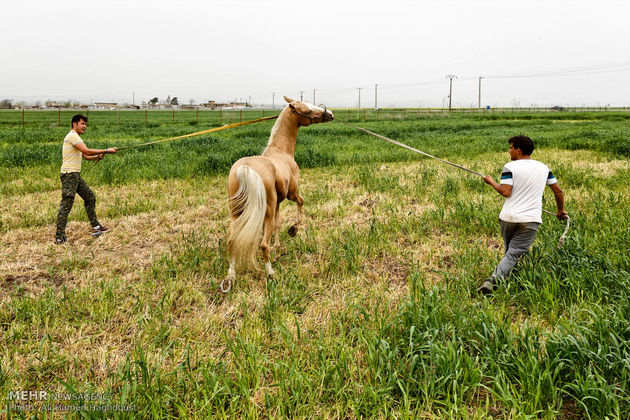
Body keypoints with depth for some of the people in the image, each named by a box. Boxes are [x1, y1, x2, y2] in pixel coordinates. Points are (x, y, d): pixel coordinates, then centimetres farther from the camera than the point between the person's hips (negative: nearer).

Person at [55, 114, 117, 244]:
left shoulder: (76, 137, 20)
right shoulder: (72, 136, -12)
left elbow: (86, 156, 19)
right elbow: (87, 151, -22)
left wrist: (98, 157, 0)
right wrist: (106, 151, -17)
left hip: (76, 175, 10)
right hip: (69, 175, -10)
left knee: (90, 197, 15)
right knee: (66, 204, -10)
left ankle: (95, 227, 24)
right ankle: (59, 237, -7)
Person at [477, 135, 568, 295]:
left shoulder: (510, 167, -5)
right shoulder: (543, 167, 10)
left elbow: (506, 192, -14)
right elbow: (558, 191, 15)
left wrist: (492, 182, 3)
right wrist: (561, 211, 29)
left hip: (508, 217, -1)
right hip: (531, 220, 1)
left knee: (510, 251, 20)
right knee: (514, 254, -4)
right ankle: (493, 280, -22)